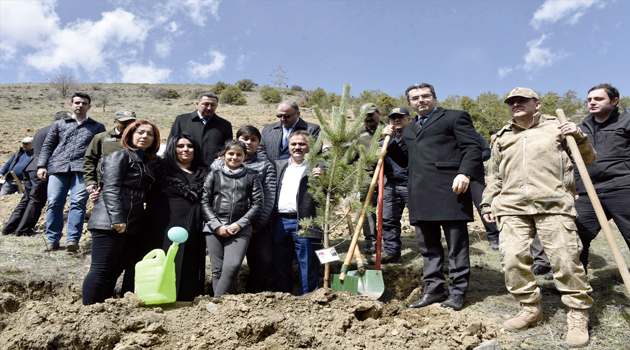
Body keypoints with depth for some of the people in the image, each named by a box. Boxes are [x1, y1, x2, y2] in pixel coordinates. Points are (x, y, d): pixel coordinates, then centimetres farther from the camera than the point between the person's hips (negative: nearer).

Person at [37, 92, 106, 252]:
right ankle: (52, 240, 4)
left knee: (78, 203, -13)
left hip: (82, 169, -1)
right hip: (58, 167, 2)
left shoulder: (98, 127, 20)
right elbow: (47, 146, 18)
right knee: (54, 203, -5)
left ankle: (72, 239, -13)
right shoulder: (59, 124, 23)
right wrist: (41, 165, 4)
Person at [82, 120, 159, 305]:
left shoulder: (146, 162, 20)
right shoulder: (119, 156, -4)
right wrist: (117, 219, -21)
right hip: (109, 223, -8)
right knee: (101, 269, -6)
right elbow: (111, 189, -14)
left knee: (115, 270, 11)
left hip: (132, 225, 8)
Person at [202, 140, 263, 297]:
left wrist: (239, 224, -5)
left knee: (232, 266, -17)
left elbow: (257, 204, 5)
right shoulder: (214, 175, 14)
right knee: (218, 269, 0)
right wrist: (217, 225, -5)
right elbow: (205, 202, 7)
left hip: (240, 229, -1)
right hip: (215, 229, 1)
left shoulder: (251, 176, 12)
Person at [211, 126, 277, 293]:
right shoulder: (219, 164, 13)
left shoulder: (266, 166, 10)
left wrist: (257, 225, -9)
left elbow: (269, 199, 1)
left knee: (264, 262, -6)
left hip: (256, 224, 0)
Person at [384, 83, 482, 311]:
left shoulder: (455, 117, 8)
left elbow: (472, 147, -2)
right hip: (419, 196, 6)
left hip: (448, 190, -6)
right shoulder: (409, 130, 27)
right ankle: (434, 288, 20)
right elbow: (404, 160, 28)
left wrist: (465, 173, -17)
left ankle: (458, 291, 11)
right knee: (428, 245, 10)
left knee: (456, 244, 1)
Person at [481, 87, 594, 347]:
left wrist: (578, 138, 0)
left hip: (553, 205, -3)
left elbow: (588, 159, 18)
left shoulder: (556, 128, 15)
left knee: (565, 258, -9)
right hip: (512, 208, 3)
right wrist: (488, 202, 18)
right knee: (513, 258, -7)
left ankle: (578, 315, 10)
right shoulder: (502, 138, 24)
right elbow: (494, 176, 26)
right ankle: (531, 309, 12)